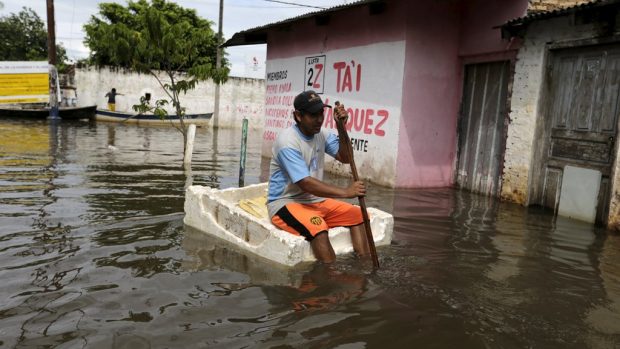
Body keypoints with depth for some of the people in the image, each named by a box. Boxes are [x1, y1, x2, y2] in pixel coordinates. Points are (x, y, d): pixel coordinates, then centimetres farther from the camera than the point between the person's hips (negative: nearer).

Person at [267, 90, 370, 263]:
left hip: (314, 200, 8)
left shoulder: (321, 134, 4)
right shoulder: (287, 141, -22)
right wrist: (346, 192, -34)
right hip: (285, 203, -8)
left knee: (356, 214, -4)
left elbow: (345, 158, 3)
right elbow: (306, 184, -29)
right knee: (318, 227, -35)